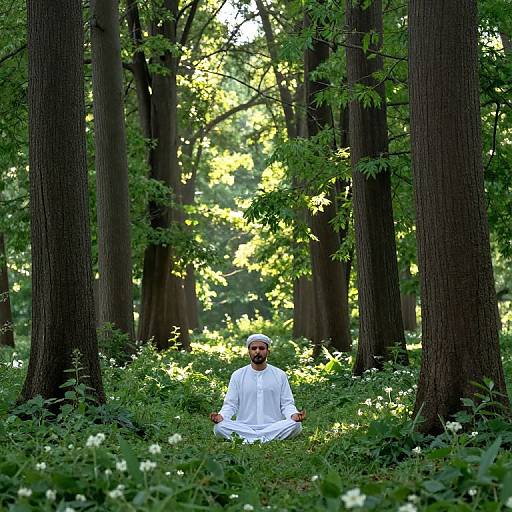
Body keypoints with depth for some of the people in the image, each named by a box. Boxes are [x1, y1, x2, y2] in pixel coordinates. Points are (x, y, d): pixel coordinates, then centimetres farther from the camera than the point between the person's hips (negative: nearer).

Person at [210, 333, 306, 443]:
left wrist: (294, 415, -15)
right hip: (244, 427, 0)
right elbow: (230, 404, 8)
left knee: (296, 425, -29)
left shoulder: (280, 375, 10)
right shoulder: (237, 375, 9)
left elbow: (287, 404, 8)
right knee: (219, 427, -29)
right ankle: (266, 439, -29)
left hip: (273, 427, 0)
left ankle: (249, 440, -29)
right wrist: (221, 415, -15)